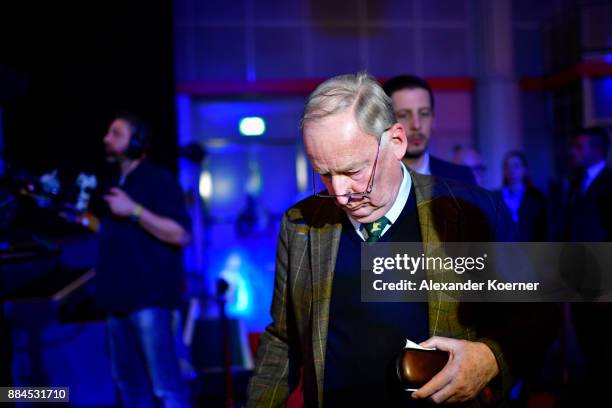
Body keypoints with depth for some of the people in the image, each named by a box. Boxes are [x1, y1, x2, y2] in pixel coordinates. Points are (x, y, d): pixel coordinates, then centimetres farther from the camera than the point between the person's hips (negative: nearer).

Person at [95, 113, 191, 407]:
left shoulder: (159, 179, -7)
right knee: (128, 380, 15)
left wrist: (133, 211, -20)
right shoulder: (117, 184, 19)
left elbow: (180, 234, -18)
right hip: (119, 297, 9)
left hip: (149, 297, -9)